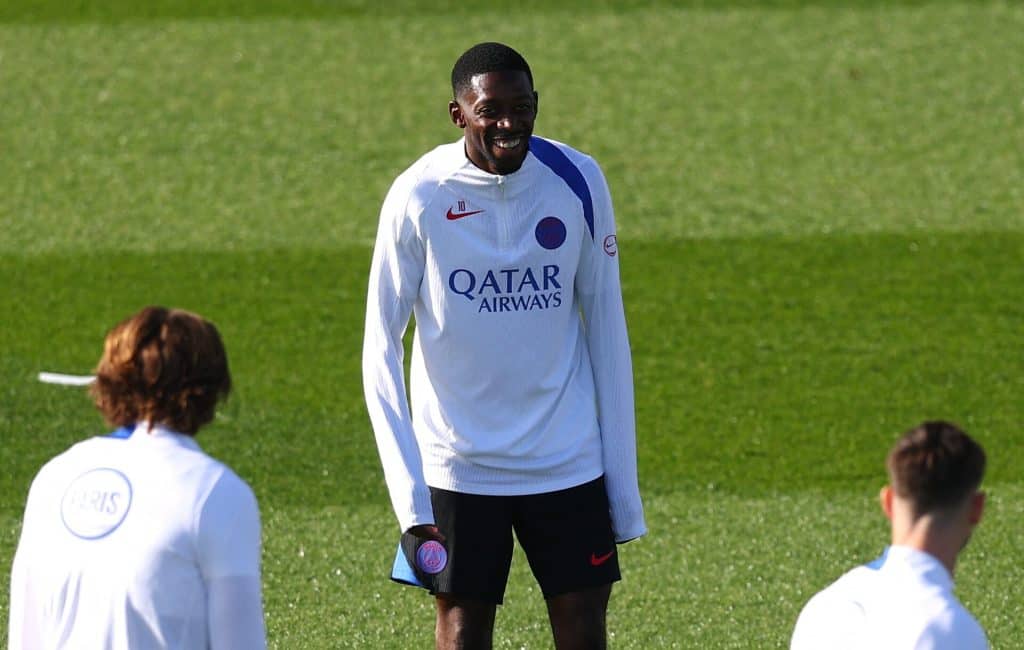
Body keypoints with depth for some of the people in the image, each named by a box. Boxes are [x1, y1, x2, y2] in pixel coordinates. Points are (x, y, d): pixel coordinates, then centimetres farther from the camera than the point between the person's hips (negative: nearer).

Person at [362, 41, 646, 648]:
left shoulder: (577, 183, -4)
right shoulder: (418, 198, -10)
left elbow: (605, 326, 4)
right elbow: (381, 348, -7)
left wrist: (623, 482, 3)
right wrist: (409, 498, -14)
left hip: (568, 461, 2)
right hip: (460, 465, -2)